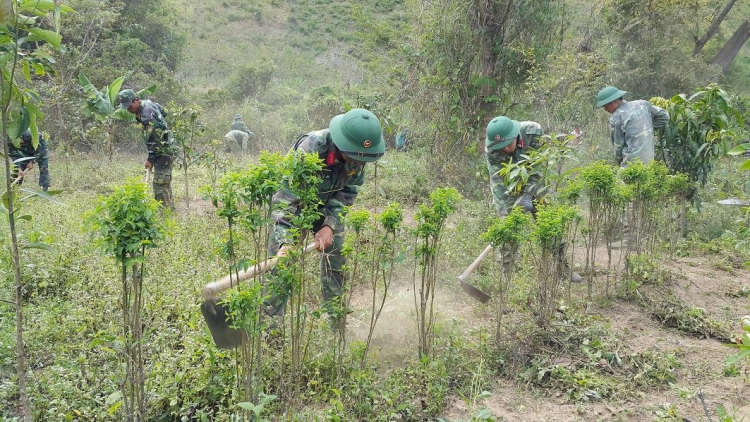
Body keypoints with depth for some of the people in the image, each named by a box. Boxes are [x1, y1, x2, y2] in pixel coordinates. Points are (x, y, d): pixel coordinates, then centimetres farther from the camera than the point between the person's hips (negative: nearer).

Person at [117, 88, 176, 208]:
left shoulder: (146, 115, -24)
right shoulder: (147, 102, 5)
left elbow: (154, 139, -24)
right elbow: (161, 109, 25)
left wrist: (150, 159, -19)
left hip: (163, 151, -10)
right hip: (167, 149, 10)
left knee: (160, 184, -11)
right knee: (165, 181, 18)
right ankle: (169, 206, 27)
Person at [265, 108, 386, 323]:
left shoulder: (357, 156, -20)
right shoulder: (310, 148, -37)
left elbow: (348, 193, -11)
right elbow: (288, 196, -39)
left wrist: (330, 226, -24)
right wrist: (286, 241, -46)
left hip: (328, 206, 5)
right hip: (292, 203, -4)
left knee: (337, 257, 3)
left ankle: (335, 317, 19)